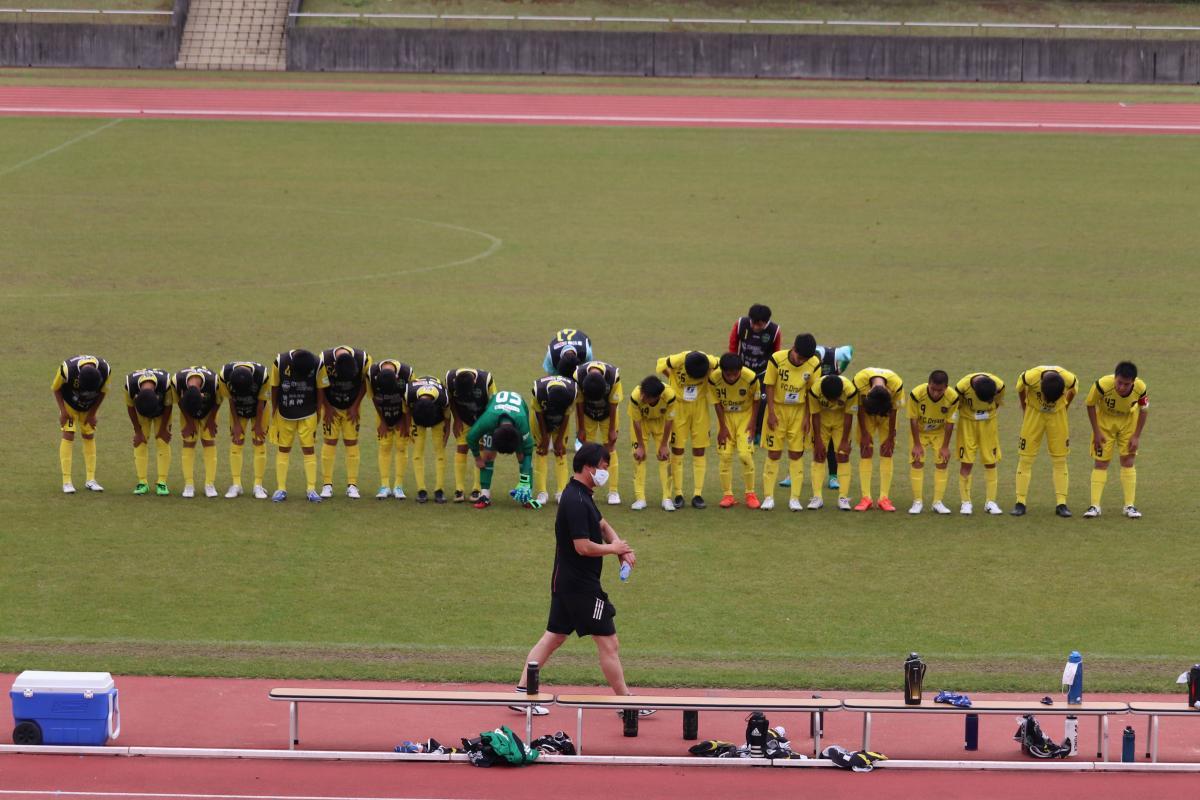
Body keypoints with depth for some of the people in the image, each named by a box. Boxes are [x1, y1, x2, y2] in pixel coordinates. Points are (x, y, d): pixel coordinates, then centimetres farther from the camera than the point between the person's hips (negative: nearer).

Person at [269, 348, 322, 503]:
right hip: (285, 414, 0)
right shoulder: (280, 363, -18)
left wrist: (318, 415, 3)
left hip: (308, 415, 0)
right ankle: (281, 489, 8)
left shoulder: (316, 365, -17)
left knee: (309, 449, -2)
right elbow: (274, 389, -5)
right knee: (283, 449, 4)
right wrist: (274, 413, 2)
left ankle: (311, 489, 1)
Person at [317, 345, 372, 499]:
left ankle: (352, 485, 1)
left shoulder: (364, 360, -24)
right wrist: (327, 408, -7)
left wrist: (355, 406, -5)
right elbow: (320, 387, -12)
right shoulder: (325, 361, -28)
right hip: (331, 406, -1)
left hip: (351, 408, 1)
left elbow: (364, 383, -6)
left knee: (352, 443, -1)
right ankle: (327, 484, 0)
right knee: (330, 442, -5)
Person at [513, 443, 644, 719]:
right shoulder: (576, 502, -21)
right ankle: (625, 702, 6)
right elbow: (583, 546, -25)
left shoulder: (581, 496, 12)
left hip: (564, 582, 10)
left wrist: (621, 548, 6)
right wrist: (613, 548, -9)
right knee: (608, 643, -2)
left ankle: (522, 692, 11)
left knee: (553, 637, 12)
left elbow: (602, 525, 23)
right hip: (582, 586, -10)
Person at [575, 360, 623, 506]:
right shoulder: (578, 377, -32)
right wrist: (581, 429, -9)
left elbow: (613, 404, -20)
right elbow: (579, 403, -17)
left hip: (607, 412, 0)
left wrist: (612, 429, -12)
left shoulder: (613, 376, -34)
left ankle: (613, 491, -3)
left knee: (610, 447, -5)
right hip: (587, 412, 0)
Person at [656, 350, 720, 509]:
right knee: (677, 450, -1)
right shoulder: (676, 361, -26)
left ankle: (698, 494, 6)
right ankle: (678, 494, 5)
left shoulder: (711, 363, -24)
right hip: (679, 405, -1)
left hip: (700, 406, 1)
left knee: (699, 452, 1)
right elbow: (659, 366, -5)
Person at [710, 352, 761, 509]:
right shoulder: (714, 379, -24)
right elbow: (717, 403, -10)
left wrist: (752, 423, -10)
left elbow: (756, 400, -9)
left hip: (745, 415, -2)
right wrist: (723, 427, -9)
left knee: (745, 454, -12)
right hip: (725, 416, 2)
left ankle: (750, 494, 3)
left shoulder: (751, 377, -27)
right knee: (725, 455, -5)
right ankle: (727, 495, 6)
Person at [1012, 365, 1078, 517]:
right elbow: (1020, 389, -6)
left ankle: (1061, 504, 1)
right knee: (1025, 458, -4)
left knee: (1060, 459, -2)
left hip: (1057, 415, 1)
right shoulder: (1030, 377, -30)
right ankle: (1020, 503, 1)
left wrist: (1064, 409, 6)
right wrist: (1025, 410, 4)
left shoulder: (1069, 379, -27)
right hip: (1034, 413, -1)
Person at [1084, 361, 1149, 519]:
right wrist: (1097, 433, -15)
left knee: (1128, 460, -3)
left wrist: (1137, 436, -10)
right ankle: (1094, 506, -1)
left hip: (1128, 421, 1)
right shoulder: (1102, 385, -36)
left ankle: (1129, 506, 4)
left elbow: (1144, 410, -10)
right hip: (1104, 420, -1)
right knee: (1101, 462, -3)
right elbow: (1090, 405, -17)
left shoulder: (1140, 388, -30)